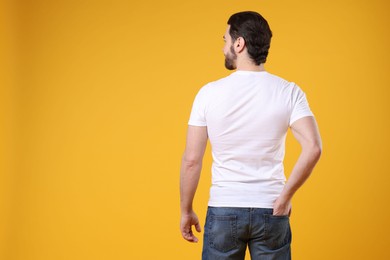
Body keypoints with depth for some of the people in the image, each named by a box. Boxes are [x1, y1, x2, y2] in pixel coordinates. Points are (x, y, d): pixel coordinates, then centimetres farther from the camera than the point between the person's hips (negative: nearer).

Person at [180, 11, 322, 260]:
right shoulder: (288, 92, -4)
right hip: (270, 211, 1)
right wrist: (285, 196, -8)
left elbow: (191, 160, -5)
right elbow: (313, 148, -17)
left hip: (224, 211, -1)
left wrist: (186, 211, 6)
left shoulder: (210, 93, -6)